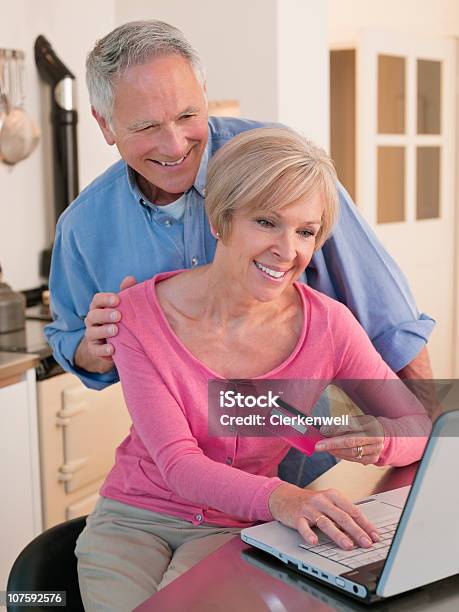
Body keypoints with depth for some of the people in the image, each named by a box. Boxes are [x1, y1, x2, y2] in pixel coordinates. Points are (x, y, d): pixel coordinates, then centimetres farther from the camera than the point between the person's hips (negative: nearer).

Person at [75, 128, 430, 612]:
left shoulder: (328, 326, -13)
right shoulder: (140, 314, -16)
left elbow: (424, 424, -4)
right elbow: (178, 463, -21)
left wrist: (380, 438, -29)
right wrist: (277, 497, -41)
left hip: (236, 527, 0)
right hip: (134, 515, 1)